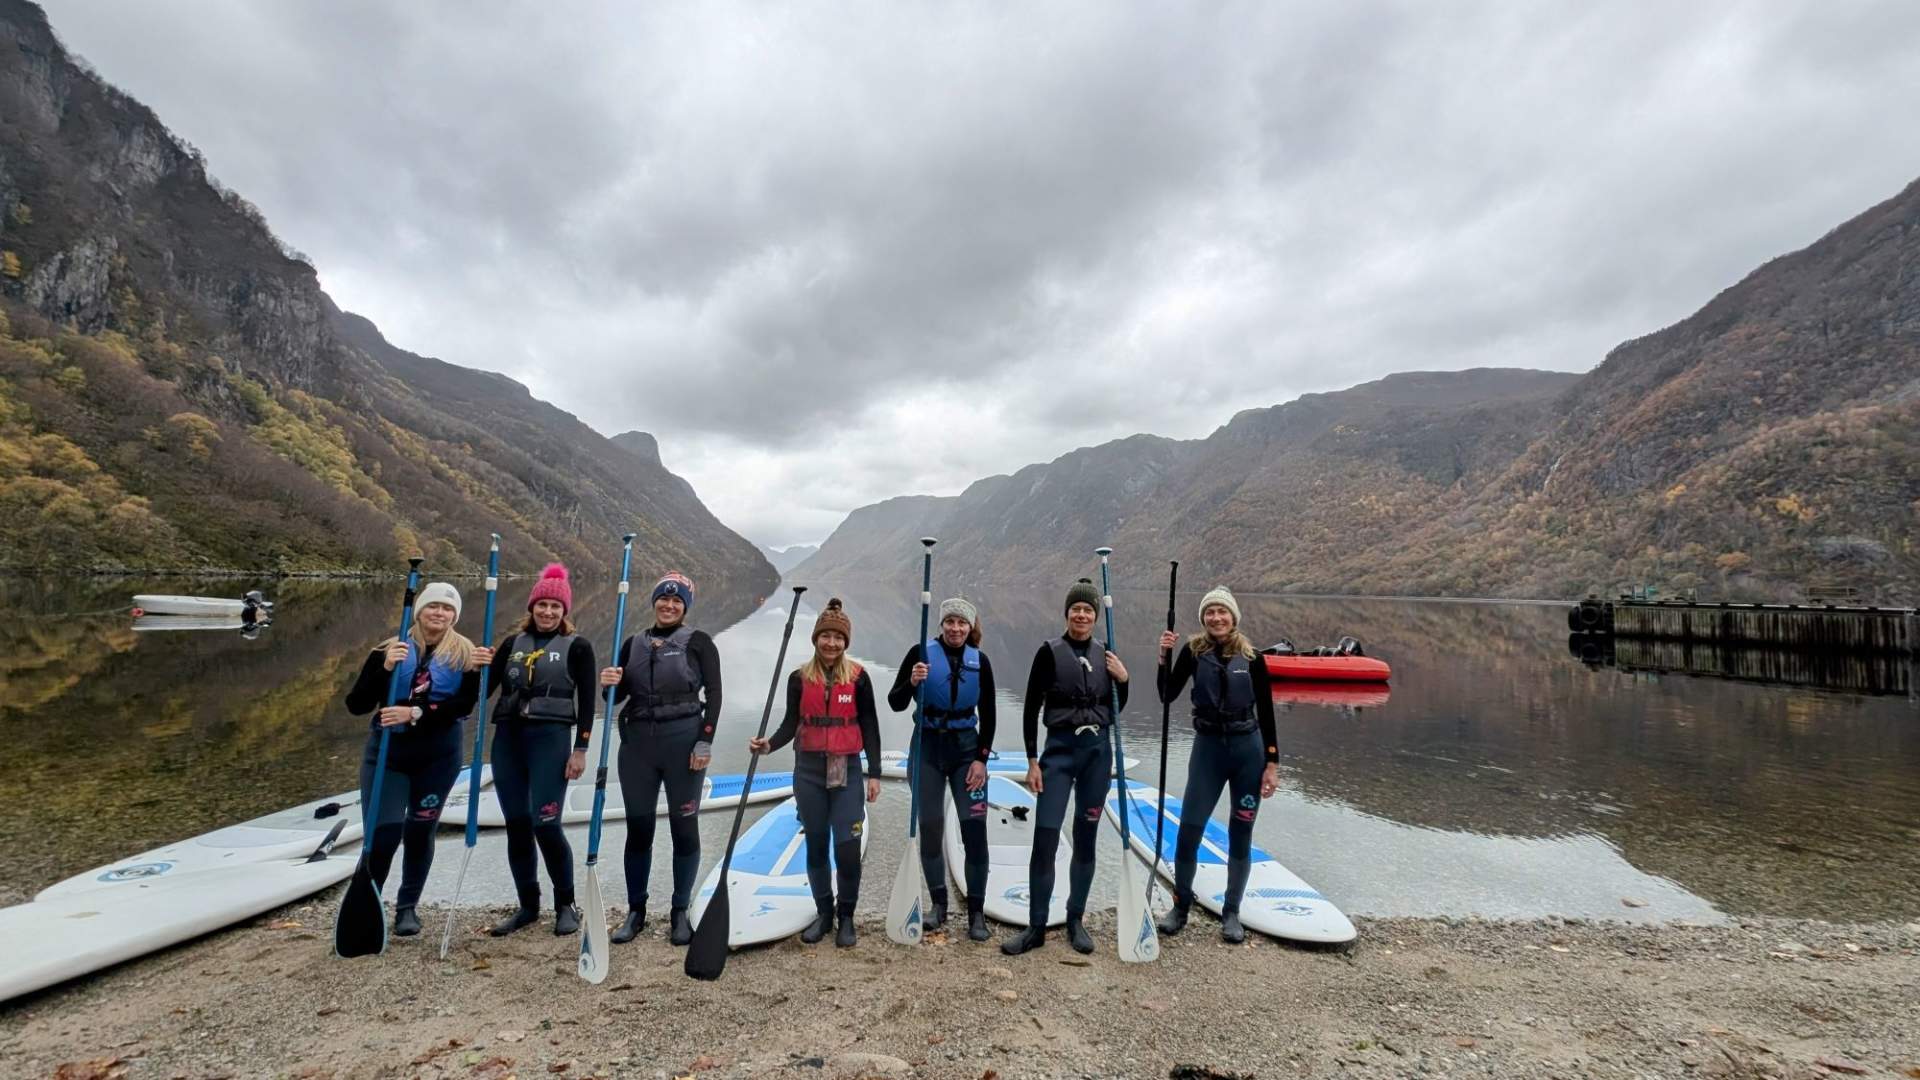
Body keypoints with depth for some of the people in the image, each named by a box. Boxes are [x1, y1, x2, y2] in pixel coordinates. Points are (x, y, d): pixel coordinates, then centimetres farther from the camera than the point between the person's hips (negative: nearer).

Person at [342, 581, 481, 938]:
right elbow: (355, 705, -4)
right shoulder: (389, 649, 0)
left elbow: (464, 704, -12)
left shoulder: (464, 654, -1)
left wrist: (416, 714, -23)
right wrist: (385, 669, -19)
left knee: (420, 831, 9)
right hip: (387, 752, 0)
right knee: (383, 831, -5)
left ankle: (407, 907, 27)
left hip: (439, 755, 0)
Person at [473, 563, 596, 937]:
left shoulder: (577, 646, 1)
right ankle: (528, 906, 23)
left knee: (545, 823, -9)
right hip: (507, 738, 5)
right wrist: (480, 667, -13)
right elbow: (484, 690, 8)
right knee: (516, 825, 8)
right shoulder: (513, 643, 12)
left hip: (551, 739, -5)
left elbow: (586, 702, -3)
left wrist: (580, 749, -9)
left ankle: (566, 905, 10)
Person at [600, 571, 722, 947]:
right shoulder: (633, 643, 11)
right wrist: (610, 683, -11)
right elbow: (618, 696, 12)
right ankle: (635, 911, 25)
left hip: (684, 741, -3)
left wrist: (705, 742, -12)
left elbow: (713, 694, -4)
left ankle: (680, 913, 18)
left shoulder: (698, 642, -1)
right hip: (637, 742, 4)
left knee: (684, 827, 5)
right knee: (638, 827, 9)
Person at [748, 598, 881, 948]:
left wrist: (874, 773, -3)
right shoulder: (799, 678, 1)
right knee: (816, 845, 11)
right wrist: (769, 744, -22)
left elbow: (870, 727, -1)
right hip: (808, 771, 2)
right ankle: (823, 913, 28)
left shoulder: (858, 677, -3)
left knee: (847, 848, -5)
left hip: (846, 771, -2)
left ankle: (846, 917, 15)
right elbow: (791, 724, -2)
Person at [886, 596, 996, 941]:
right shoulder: (921, 652, -6)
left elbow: (987, 715, 3)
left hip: (967, 748, 1)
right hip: (928, 747, -1)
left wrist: (982, 758, -4)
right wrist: (912, 682, -26)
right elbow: (895, 704, -6)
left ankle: (976, 912, 7)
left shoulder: (979, 661, 0)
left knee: (974, 828, -4)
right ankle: (939, 903, 23)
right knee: (930, 826, 6)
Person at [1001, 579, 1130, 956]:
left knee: (1085, 838, 10)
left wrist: (1123, 679, -4)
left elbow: (1115, 709, 14)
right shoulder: (1050, 651, -6)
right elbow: (1031, 709, -5)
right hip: (1059, 749, -3)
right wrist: (1032, 760, -9)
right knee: (1045, 838, -5)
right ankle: (1036, 927, 9)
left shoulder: (1105, 654, 6)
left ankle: (1076, 921, 24)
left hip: (1098, 751, 4)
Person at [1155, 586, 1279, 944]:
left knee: (1240, 834, 8)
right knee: (1188, 830, 0)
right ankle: (1181, 906, 20)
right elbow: (1167, 696, -6)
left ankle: (1231, 913, 24)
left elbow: (1266, 713, 1)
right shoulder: (1194, 651, -2)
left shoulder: (1251, 657, -2)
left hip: (1248, 748, 0)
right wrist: (1164, 656, -18)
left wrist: (1272, 763, -2)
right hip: (1207, 747, 0)